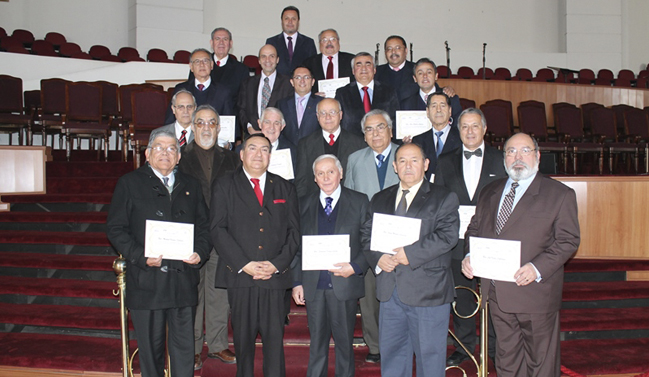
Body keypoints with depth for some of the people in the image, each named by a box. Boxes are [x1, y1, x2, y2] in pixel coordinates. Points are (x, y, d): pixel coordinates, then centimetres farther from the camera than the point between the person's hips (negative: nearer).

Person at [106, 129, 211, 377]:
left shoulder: (191, 186, 14)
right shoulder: (130, 183, 4)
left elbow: (203, 226, 15)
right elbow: (115, 228, -2)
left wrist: (200, 253, -5)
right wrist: (141, 257, -15)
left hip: (184, 280, 3)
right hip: (146, 281, -2)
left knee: (184, 348, 7)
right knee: (151, 349, 10)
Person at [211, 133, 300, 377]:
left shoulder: (284, 189, 14)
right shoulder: (224, 187, 8)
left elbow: (294, 231, 8)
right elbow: (218, 229, -2)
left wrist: (277, 264, -7)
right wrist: (244, 264, -12)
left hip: (275, 276, 1)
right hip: (239, 275, -1)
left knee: (275, 337, 1)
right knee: (243, 337, 7)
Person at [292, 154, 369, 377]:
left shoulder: (359, 202, 2)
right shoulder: (304, 204, 9)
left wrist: (355, 267, -15)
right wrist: (297, 282, 2)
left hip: (345, 283, -1)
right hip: (313, 285, 2)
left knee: (344, 341, 10)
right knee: (317, 342, 11)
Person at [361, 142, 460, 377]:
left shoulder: (444, 198, -1)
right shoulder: (380, 200, 14)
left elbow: (447, 236, -14)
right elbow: (366, 234, 9)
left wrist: (410, 253, -20)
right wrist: (377, 258, -10)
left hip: (428, 291, -4)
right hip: (390, 290, 5)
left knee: (429, 354, 6)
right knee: (391, 352, 15)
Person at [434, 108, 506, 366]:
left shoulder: (500, 160, 4)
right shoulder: (446, 162, 9)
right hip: (458, 241, 2)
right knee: (461, 296, 11)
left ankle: (495, 347, 23)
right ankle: (464, 346, 26)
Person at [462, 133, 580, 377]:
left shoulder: (560, 194, -3)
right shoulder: (489, 193, 13)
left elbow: (568, 240, -8)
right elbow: (474, 229, 16)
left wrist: (538, 268, -22)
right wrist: (469, 255, -4)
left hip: (535, 292, -4)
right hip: (496, 292, 5)